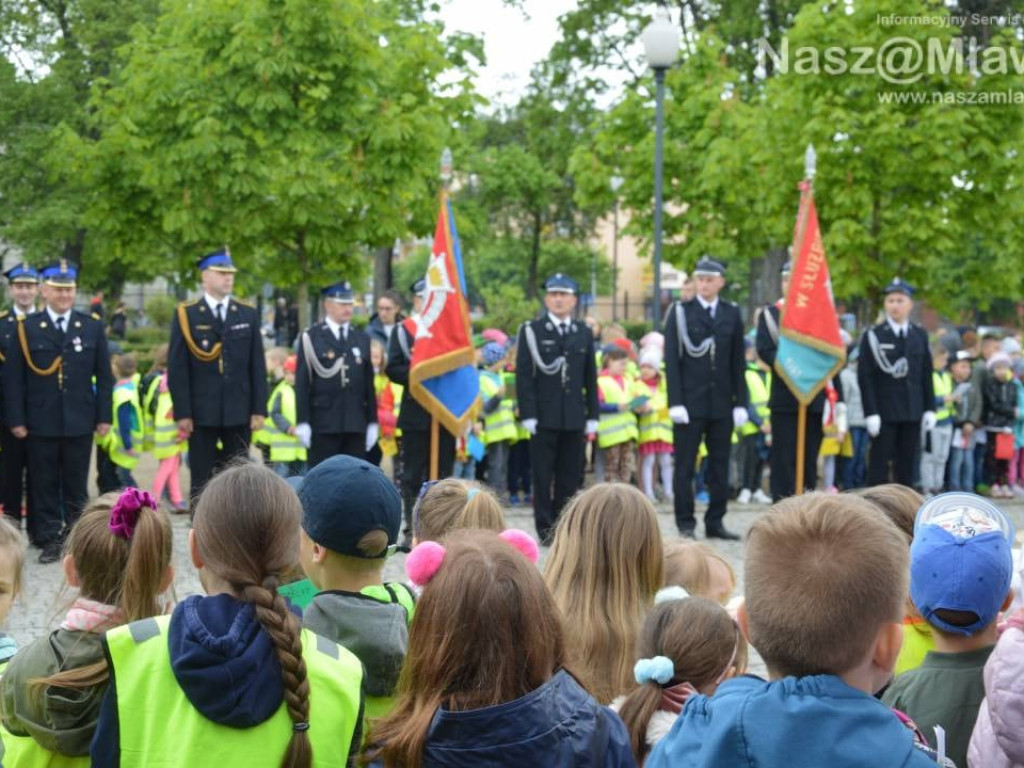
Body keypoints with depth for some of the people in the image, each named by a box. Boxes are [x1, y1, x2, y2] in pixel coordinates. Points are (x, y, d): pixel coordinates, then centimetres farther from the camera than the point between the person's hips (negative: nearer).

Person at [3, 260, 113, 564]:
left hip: (80, 422, 1)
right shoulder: (26, 328, 2)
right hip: (41, 423, -1)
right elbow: (13, 378, 0)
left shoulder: (92, 327, 7)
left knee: (76, 486, 8)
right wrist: (16, 419, -5)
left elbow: (104, 376, 7)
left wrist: (104, 416, 2)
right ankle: (49, 539, 10)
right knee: (44, 485, 3)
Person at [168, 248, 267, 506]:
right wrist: (182, 413, -8)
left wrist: (259, 409, 1)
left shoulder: (248, 315, 9)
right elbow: (177, 368, -3)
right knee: (201, 483, 4)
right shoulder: (186, 315, 0)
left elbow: (258, 366, 8)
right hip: (202, 414, -2)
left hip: (239, 414, 2)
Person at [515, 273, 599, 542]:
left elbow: (590, 378, 13)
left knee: (571, 476, 4)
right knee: (543, 476, -1)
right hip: (544, 416, -3)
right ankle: (546, 529, 5)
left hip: (574, 417, 3)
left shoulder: (584, 333, 13)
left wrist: (592, 416, 8)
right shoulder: (531, 331, 1)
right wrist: (528, 415, -10)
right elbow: (524, 375, -3)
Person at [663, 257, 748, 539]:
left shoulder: (732, 314, 8)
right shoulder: (680, 312, 0)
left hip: (722, 404, 3)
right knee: (685, 466, 1)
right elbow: (671, 360, -4)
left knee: (720, 465, 7)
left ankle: (715, 522, 14)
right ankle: (685, 523, 7)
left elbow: (738, 362, 9)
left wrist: (740, 402, 3)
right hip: (690, 402, -3)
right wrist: (675, 402, -11)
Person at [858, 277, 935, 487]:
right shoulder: (873, 336, -2)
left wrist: (929, 409, 7)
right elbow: (865, 377, -6)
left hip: (912, 413, 4)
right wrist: (871, 413, -12)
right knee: (879, 464, -1)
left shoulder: (920, 335, 11)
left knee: (907, 466, 7)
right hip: (884, 413, -4)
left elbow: (926, 375, 13)